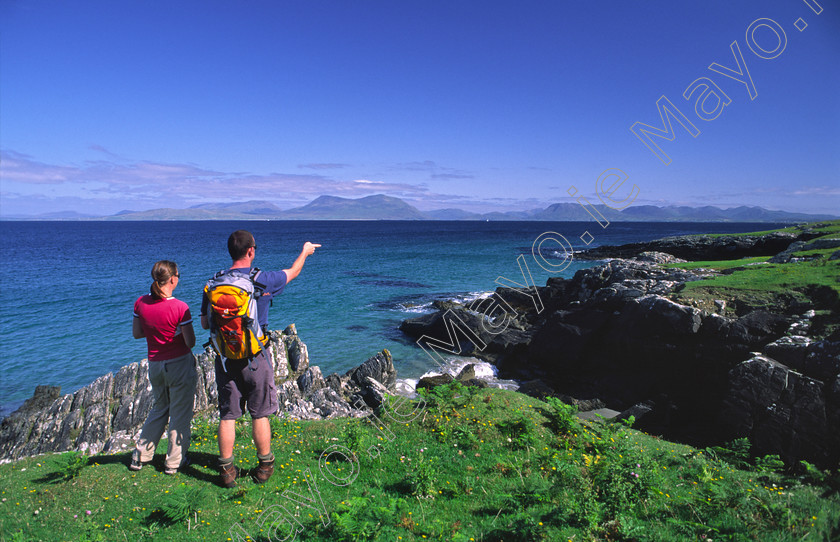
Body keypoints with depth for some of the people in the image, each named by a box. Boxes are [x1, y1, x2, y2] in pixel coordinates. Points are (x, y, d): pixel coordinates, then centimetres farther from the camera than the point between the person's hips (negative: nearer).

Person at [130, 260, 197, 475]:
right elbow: (190, 342, -15)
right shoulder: (179, 307, -20)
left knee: (160, 409, 24)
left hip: (155, 365, 6)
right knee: (180, 413, 9)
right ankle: (174, 462, 19)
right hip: (179, 363, -6)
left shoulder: (141, 303, -4)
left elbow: (136, 333, 6)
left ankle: (140, 456, 29)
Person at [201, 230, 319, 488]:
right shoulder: (263, 280, -9)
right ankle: (265, 466, 21)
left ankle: (227, 471, 18)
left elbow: (205, 323, 4)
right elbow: (292, 273, 10)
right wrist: (305, 252, 28)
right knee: (260, 414, 9)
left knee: (227, 415, 10)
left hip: (225, 358, 3)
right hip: (254, 357, -2)